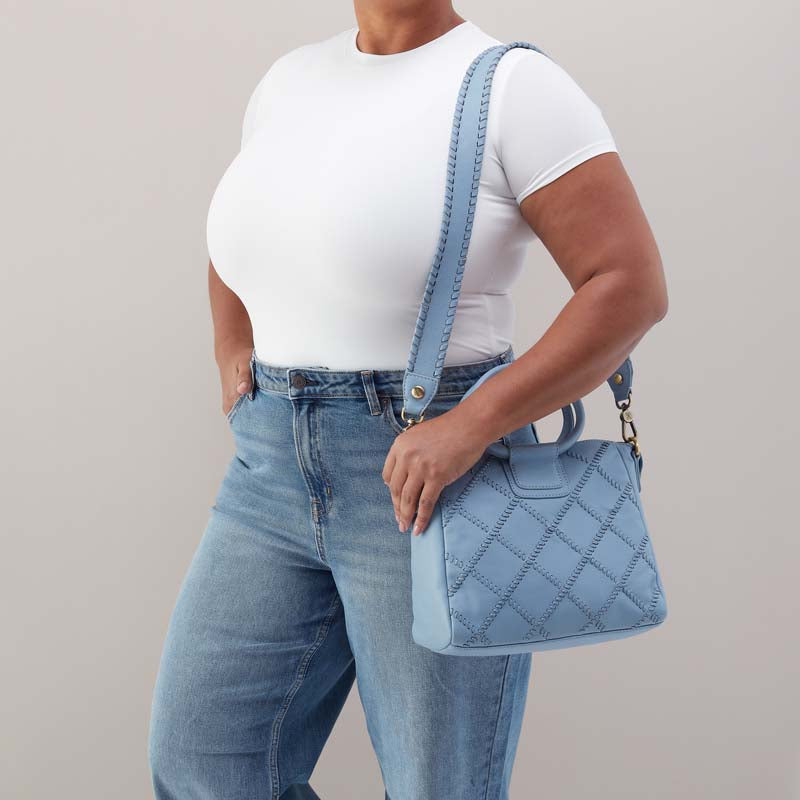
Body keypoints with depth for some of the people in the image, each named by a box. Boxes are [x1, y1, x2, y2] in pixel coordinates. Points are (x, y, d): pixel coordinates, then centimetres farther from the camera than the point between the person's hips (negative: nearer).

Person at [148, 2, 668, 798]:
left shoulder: (514, 85, -8)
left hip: (433, 477, -6)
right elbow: (236, 249, 29)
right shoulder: (291, 78, 12)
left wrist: (468, 427, -22)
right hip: (276, 470, 7)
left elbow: (633, 285, -14)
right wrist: (233, 365, 12)